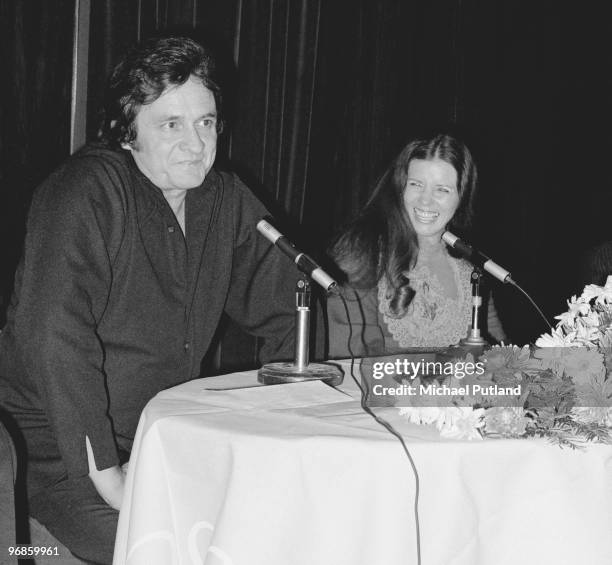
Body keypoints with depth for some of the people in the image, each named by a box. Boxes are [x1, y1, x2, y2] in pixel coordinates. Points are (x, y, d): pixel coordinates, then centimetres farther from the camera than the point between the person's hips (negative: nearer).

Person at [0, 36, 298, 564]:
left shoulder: (227, 200, 4)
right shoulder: (87, 191, -18)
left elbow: (285, 308, 13)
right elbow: (53, 333, -28)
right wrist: (105, 473, -28)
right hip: (64, 444, -6)